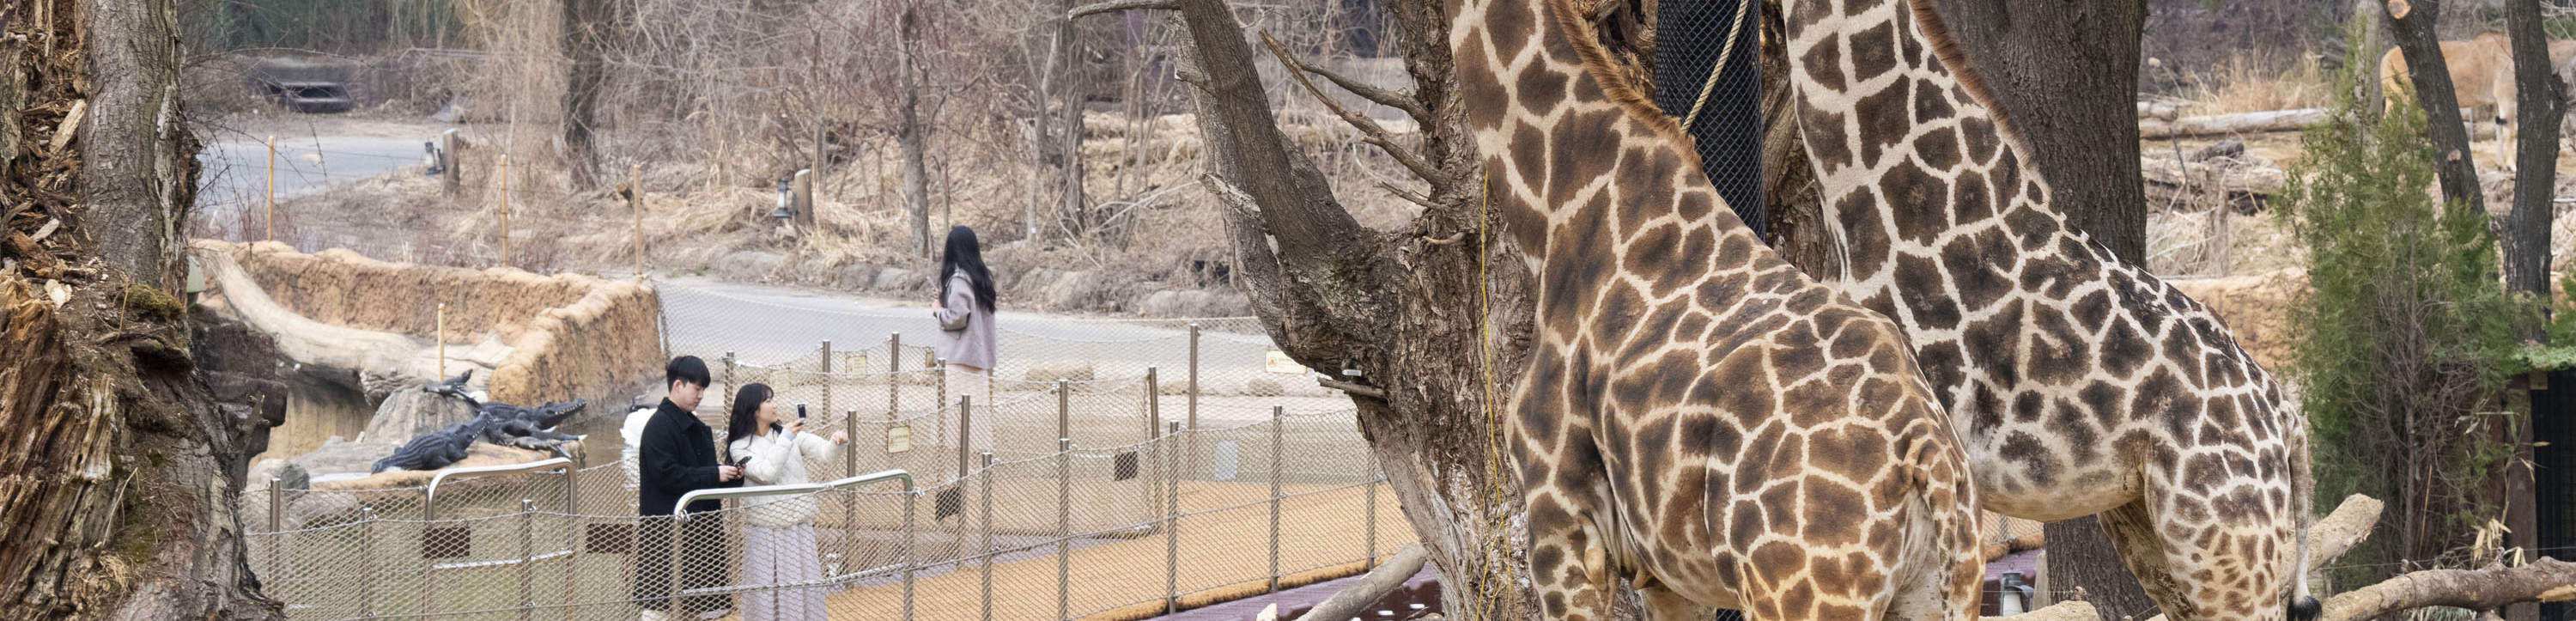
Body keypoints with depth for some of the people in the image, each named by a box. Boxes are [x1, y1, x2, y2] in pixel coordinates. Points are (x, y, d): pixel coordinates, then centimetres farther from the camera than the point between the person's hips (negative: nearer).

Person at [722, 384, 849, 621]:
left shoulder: (790, 432, 5)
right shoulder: (740, 447, -4)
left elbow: (825, 452, -2)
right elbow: (766, 474, -18)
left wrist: (837, 443, -24)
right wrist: (786, 439, -18)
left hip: (799, 524, 3)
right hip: (764, 529, -3)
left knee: (804, 587, 6)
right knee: (766, 590, -1)